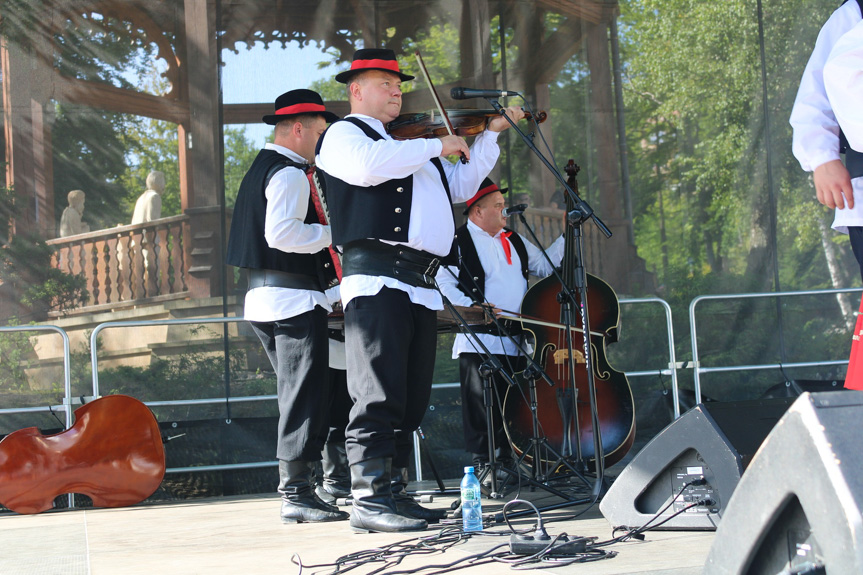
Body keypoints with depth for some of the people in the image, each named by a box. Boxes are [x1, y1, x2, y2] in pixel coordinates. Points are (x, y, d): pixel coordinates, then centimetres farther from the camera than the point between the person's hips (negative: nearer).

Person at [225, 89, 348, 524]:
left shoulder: (261, 168, 20)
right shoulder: (290, 173, -12)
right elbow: (281, 233, -23)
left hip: (265, 299, 10)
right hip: (295, 299, -10)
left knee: (296, 394, 13)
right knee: (306, 395, -9)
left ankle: (295, 490, 15)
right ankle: (297, 493, -9)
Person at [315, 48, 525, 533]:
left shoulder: (410, 145, 30)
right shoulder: (344, 134, 6)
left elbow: (461, 185, 35)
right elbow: (369, 164, -18)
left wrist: (492, 133, 29)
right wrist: (437, 144, -8)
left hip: (421, 287, 8)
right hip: (377, 277, -8)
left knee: (411, 399, 7)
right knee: (380, 393, -14)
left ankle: (395, 492, 10)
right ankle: (369, 498, -16)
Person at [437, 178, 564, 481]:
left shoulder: (515, 242, 22)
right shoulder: (457, 241, 0)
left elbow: (544, 266, 23)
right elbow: (445, 281, -8)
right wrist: (472, 306, -21)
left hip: (515, 341, 6)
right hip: (478, 340, -6)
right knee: (481, 404, -7)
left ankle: (507, 461, 13)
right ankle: (482, 463, -2)